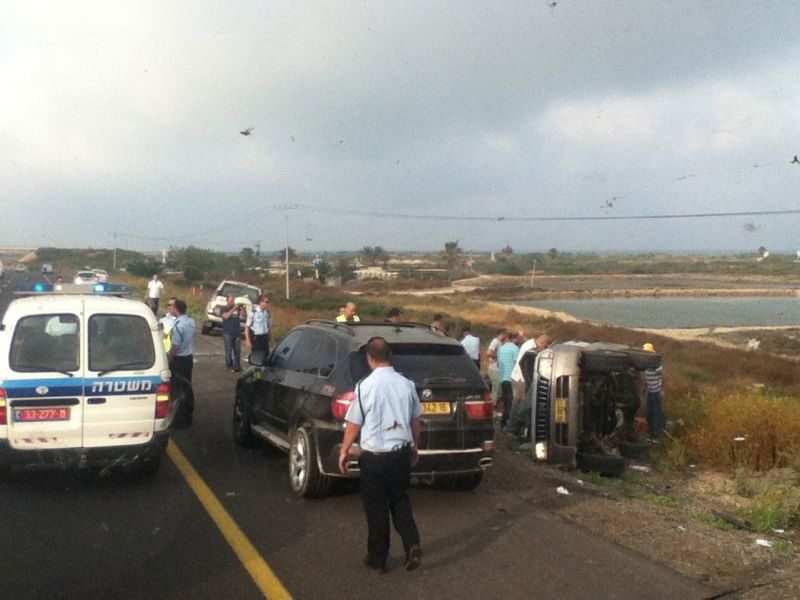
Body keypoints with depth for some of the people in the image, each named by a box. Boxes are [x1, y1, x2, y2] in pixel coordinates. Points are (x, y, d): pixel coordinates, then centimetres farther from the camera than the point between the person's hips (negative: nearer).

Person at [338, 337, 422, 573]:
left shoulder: (366, 386, -13)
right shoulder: (407, 384, -1)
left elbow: (354, 424, -7)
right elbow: (415, 421, 10)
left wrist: (344, 451, 8)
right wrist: (414, 447, 25)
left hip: (374, 456, -4)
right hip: (401, 452, 4)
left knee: (377, 507, 9)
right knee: (400, 500, 20)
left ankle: (377, 558, 20)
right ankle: (412, 545, 5)